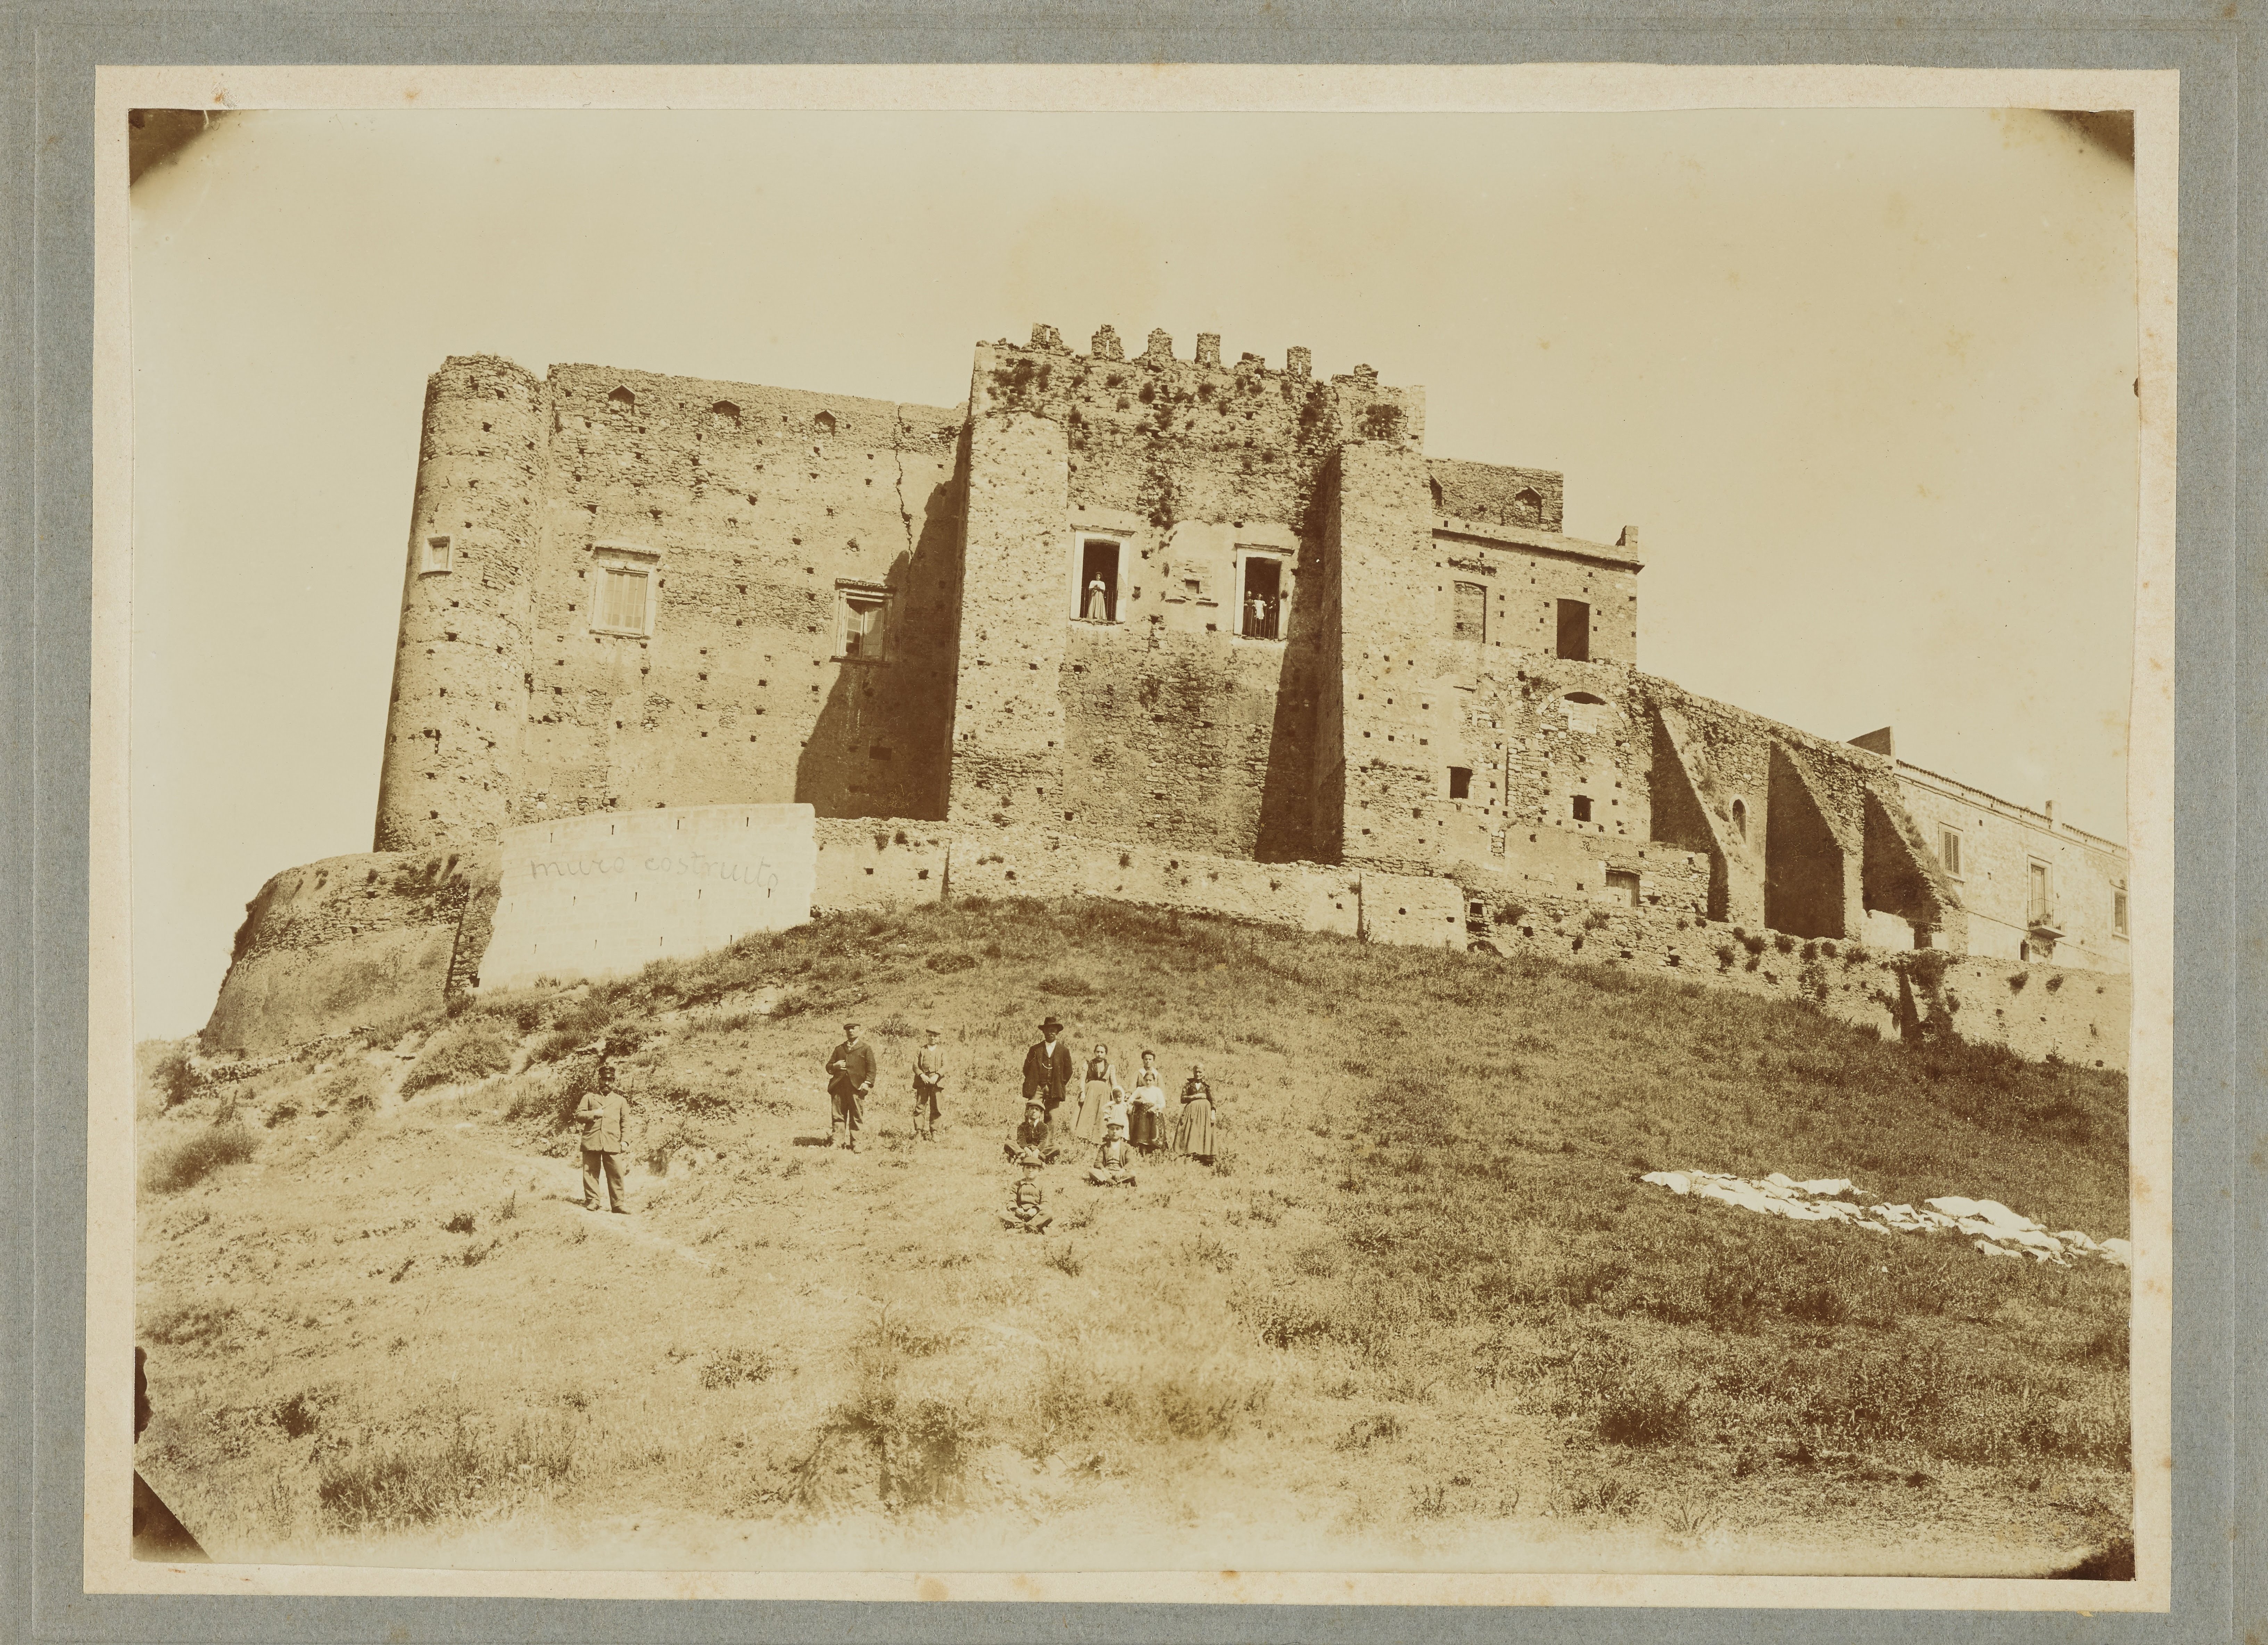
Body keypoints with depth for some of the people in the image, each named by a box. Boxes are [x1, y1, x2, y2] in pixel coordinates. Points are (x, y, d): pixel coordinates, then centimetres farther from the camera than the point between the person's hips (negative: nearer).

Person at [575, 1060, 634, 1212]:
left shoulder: (620, 1100, 18)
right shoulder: (589, 1097, 16)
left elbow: (625, 1122, 14)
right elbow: (578, 1116, 9)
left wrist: (625, 1141, 2)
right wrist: (593, 1114, -9)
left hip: (613, 1143, 0)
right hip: (592, 1142, 0)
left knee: (616, 1174, -5)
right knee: (591, 1173, -1)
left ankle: (618, 1203, -2)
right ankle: (592, 1202, 6)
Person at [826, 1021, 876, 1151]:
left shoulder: (866, 1048, 12)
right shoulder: (839, 1049, 22)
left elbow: (871, 1068, 4)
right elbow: (828, 1066, 23)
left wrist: (867, 1083, -10)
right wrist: (835, 1066, -1)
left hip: (857, 1087, -3)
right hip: (839, 1087, 3)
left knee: (857, 1117, -4)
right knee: (838, 1116, 0)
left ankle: (855, 1144, 0)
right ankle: (836, 1143, 2)